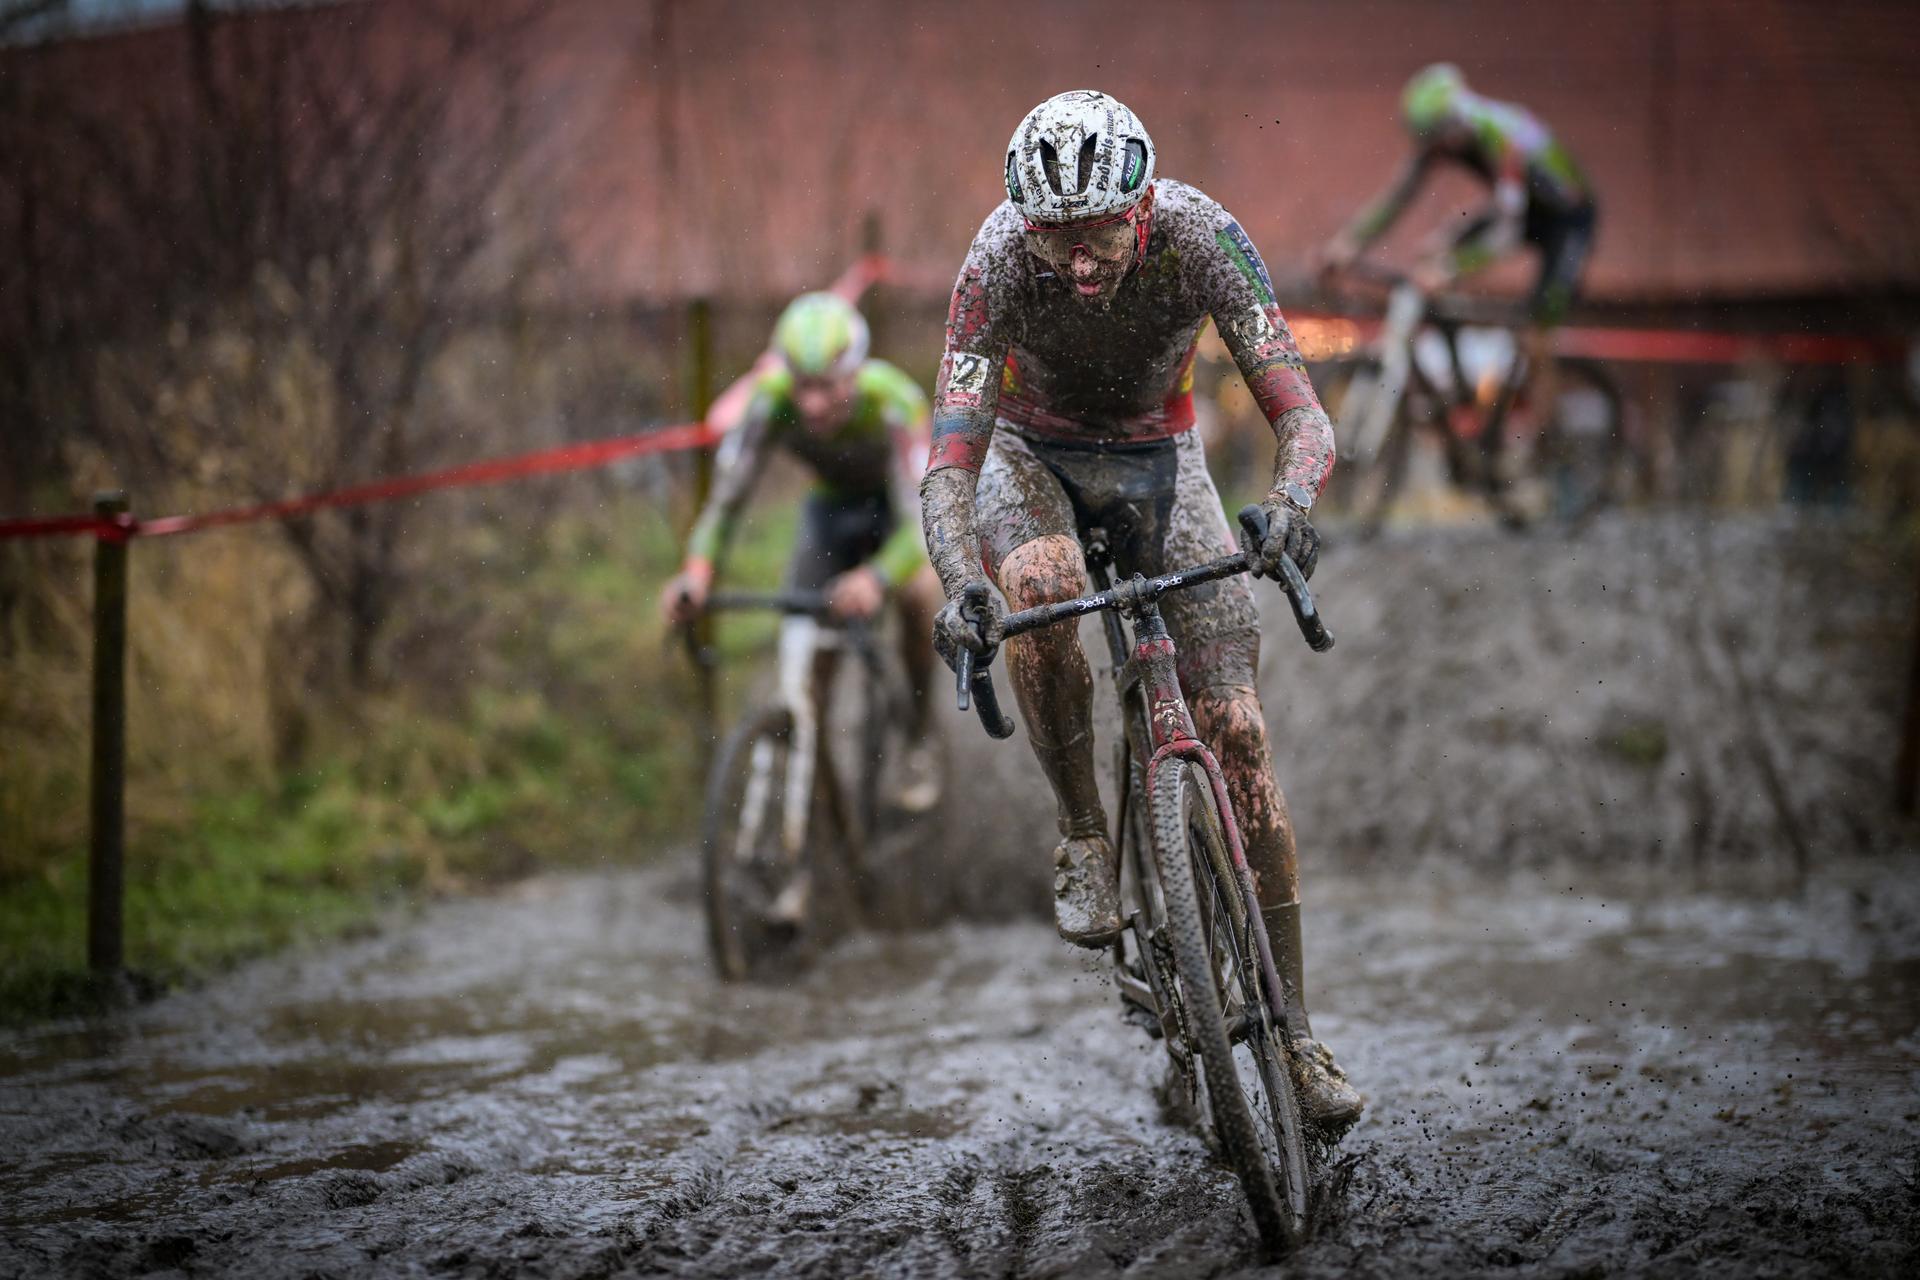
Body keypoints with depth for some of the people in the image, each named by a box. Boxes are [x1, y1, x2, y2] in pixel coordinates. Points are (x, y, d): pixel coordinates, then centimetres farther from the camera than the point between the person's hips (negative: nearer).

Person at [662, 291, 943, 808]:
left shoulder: (893, 402, -39)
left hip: (903, 500, -3)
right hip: (835, 503, 3)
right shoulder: (771, 400, -31)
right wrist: (697, 570, -53)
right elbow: (726, 497, -33)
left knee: (917, 590, -30)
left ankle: (920, 738, -7)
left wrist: (876, 580, -66)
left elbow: (920, 519, -46)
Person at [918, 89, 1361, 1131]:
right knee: (1040, 586, -38)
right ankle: (1084, 840, -15)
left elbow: (1303, 417, -35)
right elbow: (948, 465, -36)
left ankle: (1294, 1029, -4)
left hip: (1158, 458, 1)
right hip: (1033, 453, -1)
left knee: (1236, 728, -10)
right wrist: (960, 585, -55)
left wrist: (1292, 502, -57)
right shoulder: (1001, 258, -32)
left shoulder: (1200, 236, -31)